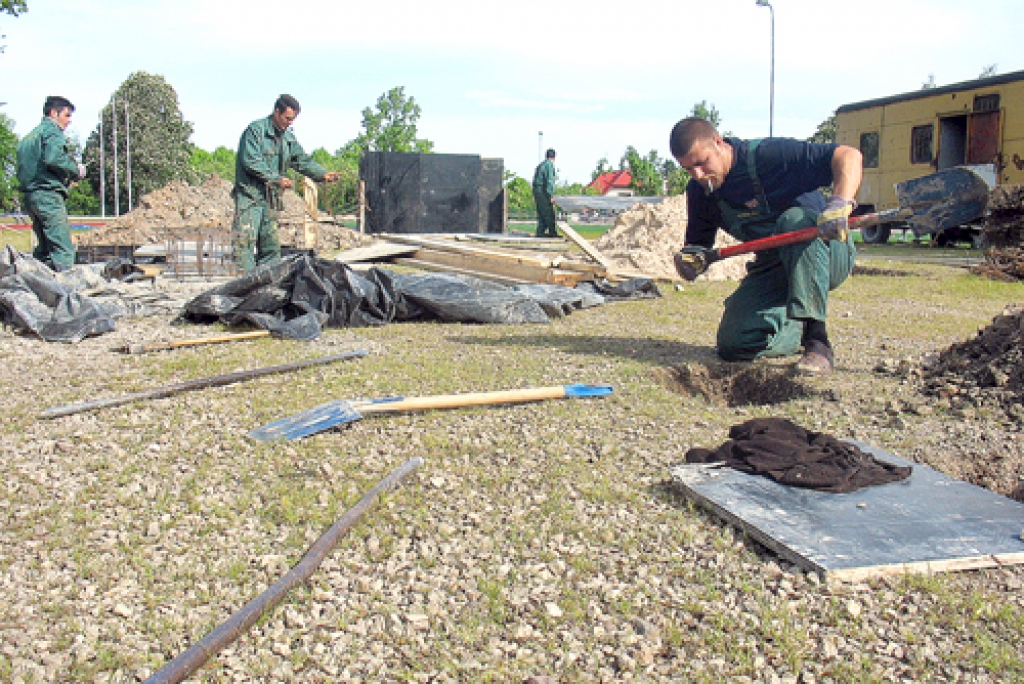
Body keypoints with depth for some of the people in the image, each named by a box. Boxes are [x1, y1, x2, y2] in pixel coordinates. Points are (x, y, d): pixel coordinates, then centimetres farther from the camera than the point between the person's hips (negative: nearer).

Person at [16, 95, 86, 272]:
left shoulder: (31, 135, 25)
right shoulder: (53, 131, -2)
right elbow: (53, 158, -21)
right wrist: (76, 170, -6)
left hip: (30, 196, 9)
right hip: (48, 194, -9)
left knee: (43, 249, 13)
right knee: (64, 250, -14)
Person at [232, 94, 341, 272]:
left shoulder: (289, 138, 17)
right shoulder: (256, 130, -7)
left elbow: (303, 161, 18)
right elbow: (251, 162, -16)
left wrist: (323, 174, 1)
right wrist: (277, 179, -18)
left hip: (271, 198, 8)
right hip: (250, 195, -8)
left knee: (271, 244, 8)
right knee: (246, 240, -11)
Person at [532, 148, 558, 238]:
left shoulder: (540, 165, 20)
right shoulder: (550, 164, -7)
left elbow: (535, 179, 21)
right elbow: (550, 180, -16)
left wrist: (535, 197, 23)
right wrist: (551, 196, -17)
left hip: (536, 190, 9)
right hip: (544, 191, -9)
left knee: (541, 213, 9)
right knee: (549, 213, -6)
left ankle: (540, 232, 6)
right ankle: (552, 232, -5)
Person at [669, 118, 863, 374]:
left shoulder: (769, 155, -20)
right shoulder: (699, 191, 0)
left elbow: (849, 155, -25)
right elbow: (698, 241, 10)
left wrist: (840, 204, -43)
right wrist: (689, 257, -15)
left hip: (827, 254, -5)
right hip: (774, 269, 5)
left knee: (794, 221, -38)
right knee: (733, 345, -14)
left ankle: (818, 341, -35)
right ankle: (799, 329, 15)